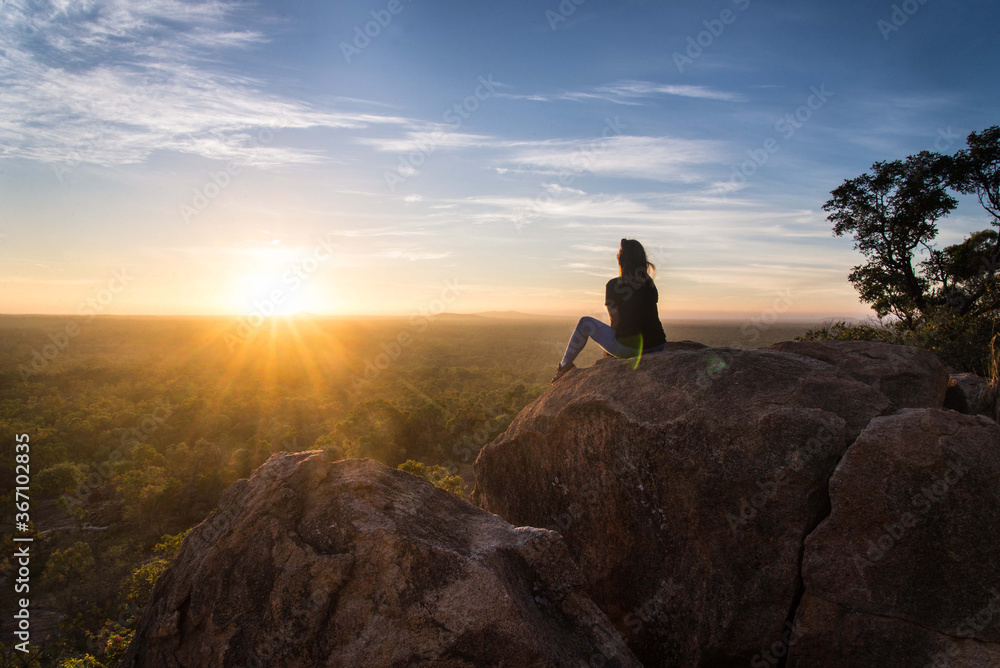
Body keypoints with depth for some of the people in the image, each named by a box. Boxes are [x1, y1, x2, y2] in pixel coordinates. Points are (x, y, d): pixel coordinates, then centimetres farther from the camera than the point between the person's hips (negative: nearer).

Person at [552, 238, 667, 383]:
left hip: (629, 348, -5)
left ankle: (565, 364, 29)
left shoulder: (614, 285, -8)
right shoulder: (650, 284, 8)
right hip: (658, 347, 5)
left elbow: (616, 321, -5)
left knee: (585, 323, 15)